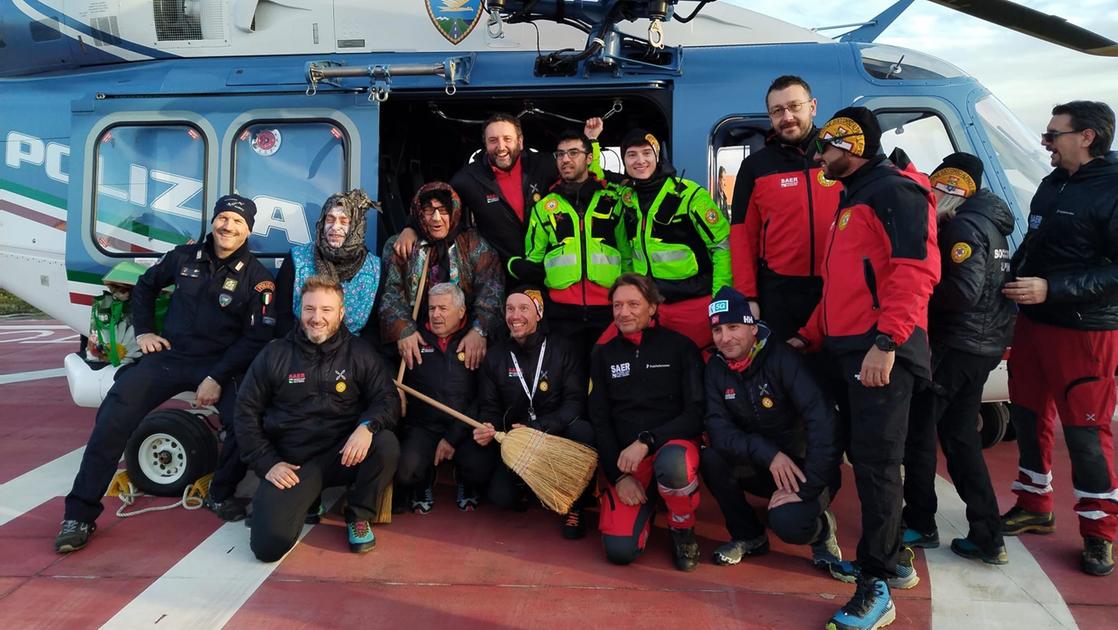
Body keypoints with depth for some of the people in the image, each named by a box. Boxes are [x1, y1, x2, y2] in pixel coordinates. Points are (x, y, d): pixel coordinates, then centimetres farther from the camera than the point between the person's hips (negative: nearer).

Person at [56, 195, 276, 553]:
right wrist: (143, 331, 11)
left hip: (221, 365, -2)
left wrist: (218, 378, -17)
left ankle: (221, 494, -1)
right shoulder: (184, 257, 7)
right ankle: (81, 514, -8)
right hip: (170, 356, 2)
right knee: (115, 414, -18)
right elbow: (144, 287, 25)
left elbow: (258, 338, -9)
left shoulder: (257, 277, -3)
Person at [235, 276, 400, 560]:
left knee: (386, 444, -31)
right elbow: (247, 411, 7)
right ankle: (304, 497, 16)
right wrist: (267, 463, -4)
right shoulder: (274, 354, 3)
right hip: (291, 463, 0)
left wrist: (367, 426, -25)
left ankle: (359, 517, -3)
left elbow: (387, 399, -2)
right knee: (268, 545, -19)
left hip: (344, 454, 1)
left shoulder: (360, 353, 2)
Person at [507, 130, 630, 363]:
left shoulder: (612, 200, 10)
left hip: (608, 308, 0)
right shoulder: (544, 206, 12)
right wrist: (519, 267, -7)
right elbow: (534, 256, 14)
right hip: (562, 311, 0)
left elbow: (627, 254, 13)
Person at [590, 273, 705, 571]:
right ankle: (646, 504, 19)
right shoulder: (604, 355, 9)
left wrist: (646, 441, -20)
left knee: (672, 465, -40)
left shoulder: (680, 347, -1)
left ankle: (683, 529, -6)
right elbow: (599, 421, 8)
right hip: (624, 457, 2)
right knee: (619, 550, -17)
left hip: (673, 444, -2)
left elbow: (696, 413, -7)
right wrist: (618, 475, -4)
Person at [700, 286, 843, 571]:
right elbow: (717, 427, -15)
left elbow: (823, 422, -28)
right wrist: (767, 453, -30)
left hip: (805, 465, -5)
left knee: (786, 521, -32)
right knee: (711, 458, -23)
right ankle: (749, 536, 1)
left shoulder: (782, 358, -21)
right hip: (762, 467, 5)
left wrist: (807, 489, -30)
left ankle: (821, 529, 7)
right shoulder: (717, 367, -5)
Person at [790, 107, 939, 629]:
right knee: (864, 455, 15)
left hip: (881, 351, -10)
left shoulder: (895, 192, -8)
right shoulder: (853, 198, 23)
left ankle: (876, 587, 0)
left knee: (876, 461, -7)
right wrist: (812, 336, 25)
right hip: (849, 348, 10)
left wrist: (886, 341, -27)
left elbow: (916, 270, -20)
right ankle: (891, 561, 28)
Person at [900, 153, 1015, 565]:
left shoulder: (963, 228, -15)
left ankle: (919, 524, 14)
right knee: (959, 436, 13)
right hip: (982, 345, 10)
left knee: (917, 430, 3)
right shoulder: (988, 226, 16)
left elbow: (964, 292, -24)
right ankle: (987, 539, 14)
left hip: (955, 346, -10)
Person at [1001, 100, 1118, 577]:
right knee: (1028, 417, 15)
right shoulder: (1053, 184, 10)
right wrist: (1013, 277, 10)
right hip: (1033, 322, 8)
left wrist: (1052, 288, -26)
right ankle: (1034, 506, 31)